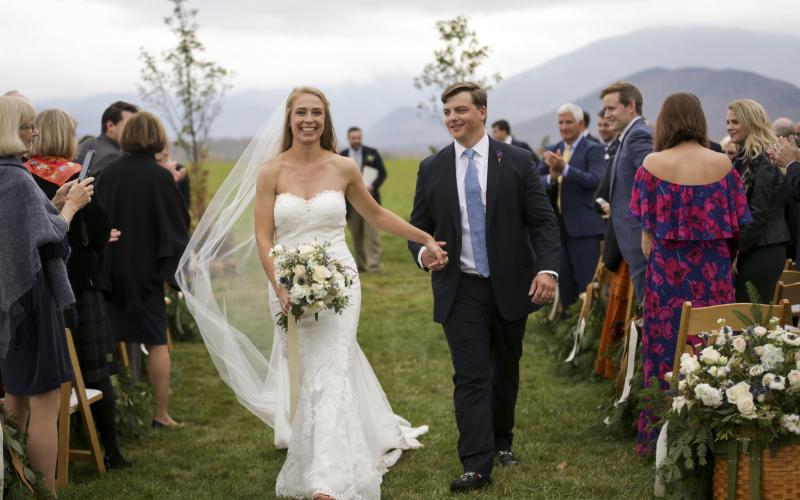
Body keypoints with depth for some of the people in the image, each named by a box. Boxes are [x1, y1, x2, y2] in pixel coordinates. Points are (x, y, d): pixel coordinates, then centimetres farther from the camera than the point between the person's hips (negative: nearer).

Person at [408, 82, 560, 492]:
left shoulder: (517, 161, -2)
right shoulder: (431, 169, 3)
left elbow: (543, 221, -3)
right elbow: (418, 227, 8)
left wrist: (547, 268, -17)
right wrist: (422, 252, -15)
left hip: (511, 285, 0)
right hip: (460, 290, 0)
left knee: (506, 371, 15)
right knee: (471, 376, -6)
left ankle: (501, 440, 35)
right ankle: (477, 465, -6)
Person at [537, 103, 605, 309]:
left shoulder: (594, 150, -4)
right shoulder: (551, 151, 13)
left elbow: (595, 180, -20)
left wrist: (565, 169, -31)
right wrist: (551, 177, -17)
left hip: (583, 226, -6)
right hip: (557, 225, 6)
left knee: (586, 280, -3)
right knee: (564, 281, 12)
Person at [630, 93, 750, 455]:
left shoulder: (652, 164, -5)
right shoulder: (722, 164, -2)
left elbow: (646, 230, -4)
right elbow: (737, 227, 2)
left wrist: (653, 261, 8)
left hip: (667, 271, -1)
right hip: (714, 272, 1)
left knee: (665, 347, 8)